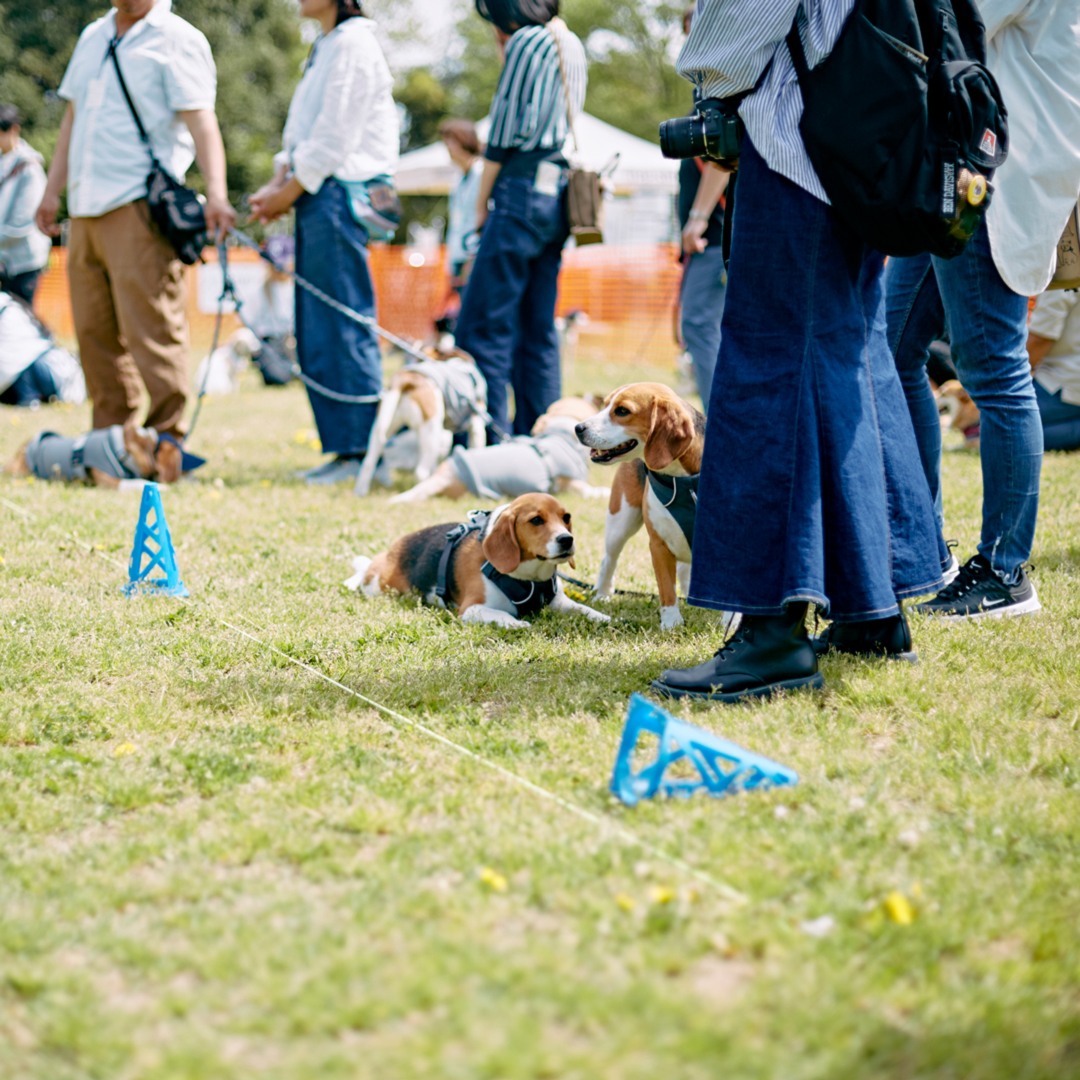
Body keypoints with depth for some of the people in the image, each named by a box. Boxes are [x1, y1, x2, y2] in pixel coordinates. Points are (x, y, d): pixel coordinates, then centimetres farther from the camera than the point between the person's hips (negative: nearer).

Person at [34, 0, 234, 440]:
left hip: (140, 206, -7)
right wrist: (52, 190, 23)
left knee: (150, 329, -11)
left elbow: (200, 121, -13)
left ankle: (167, 440, -7)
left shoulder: (177, 40, -2)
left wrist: (215, 193, -26)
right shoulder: (92, 38, 20)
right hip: (86, 210, 7)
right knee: (94, 332, 8)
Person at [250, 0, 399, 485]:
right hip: (316, 193, 10)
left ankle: (361, 453, -5)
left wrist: (291, 190, -10)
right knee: (314, 332, 9)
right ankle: (341, 446, 13)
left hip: (341, 192, -10)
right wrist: (278, 182, 7)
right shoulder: (325, 46, 20)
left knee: (343, 327, -8)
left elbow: (336, 136, -15)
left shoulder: (354, 43, -10)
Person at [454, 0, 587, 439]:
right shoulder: (572, 46, 19)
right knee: (539, 331, 9)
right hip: (558, 194, 9)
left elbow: (504, 128, -9)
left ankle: (488, 439, -12)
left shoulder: (526, 40, -6)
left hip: (523, 188, -9)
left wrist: (482, 203, -4)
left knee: (483, 325, -8)